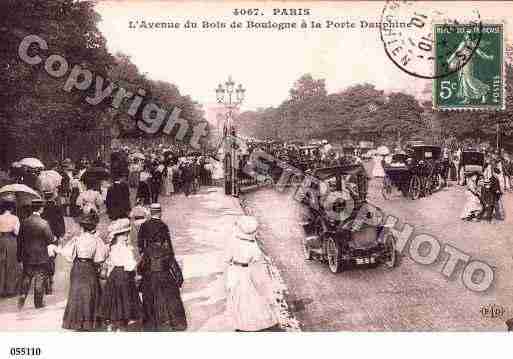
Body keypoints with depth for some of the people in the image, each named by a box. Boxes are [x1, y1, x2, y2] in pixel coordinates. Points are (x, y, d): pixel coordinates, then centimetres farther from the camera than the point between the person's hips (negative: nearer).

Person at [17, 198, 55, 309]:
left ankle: (22, 295, 2)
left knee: (26, 277, 19)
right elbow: (50, 239, -12)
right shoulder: (44, 223, -16)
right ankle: (38, 303, 14)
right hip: (41, 257, -3)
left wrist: (19, 256, 13)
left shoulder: (24, 222, -2)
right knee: (40, 279, 7)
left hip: (27, 256, 4)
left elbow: (20, 240, 4)